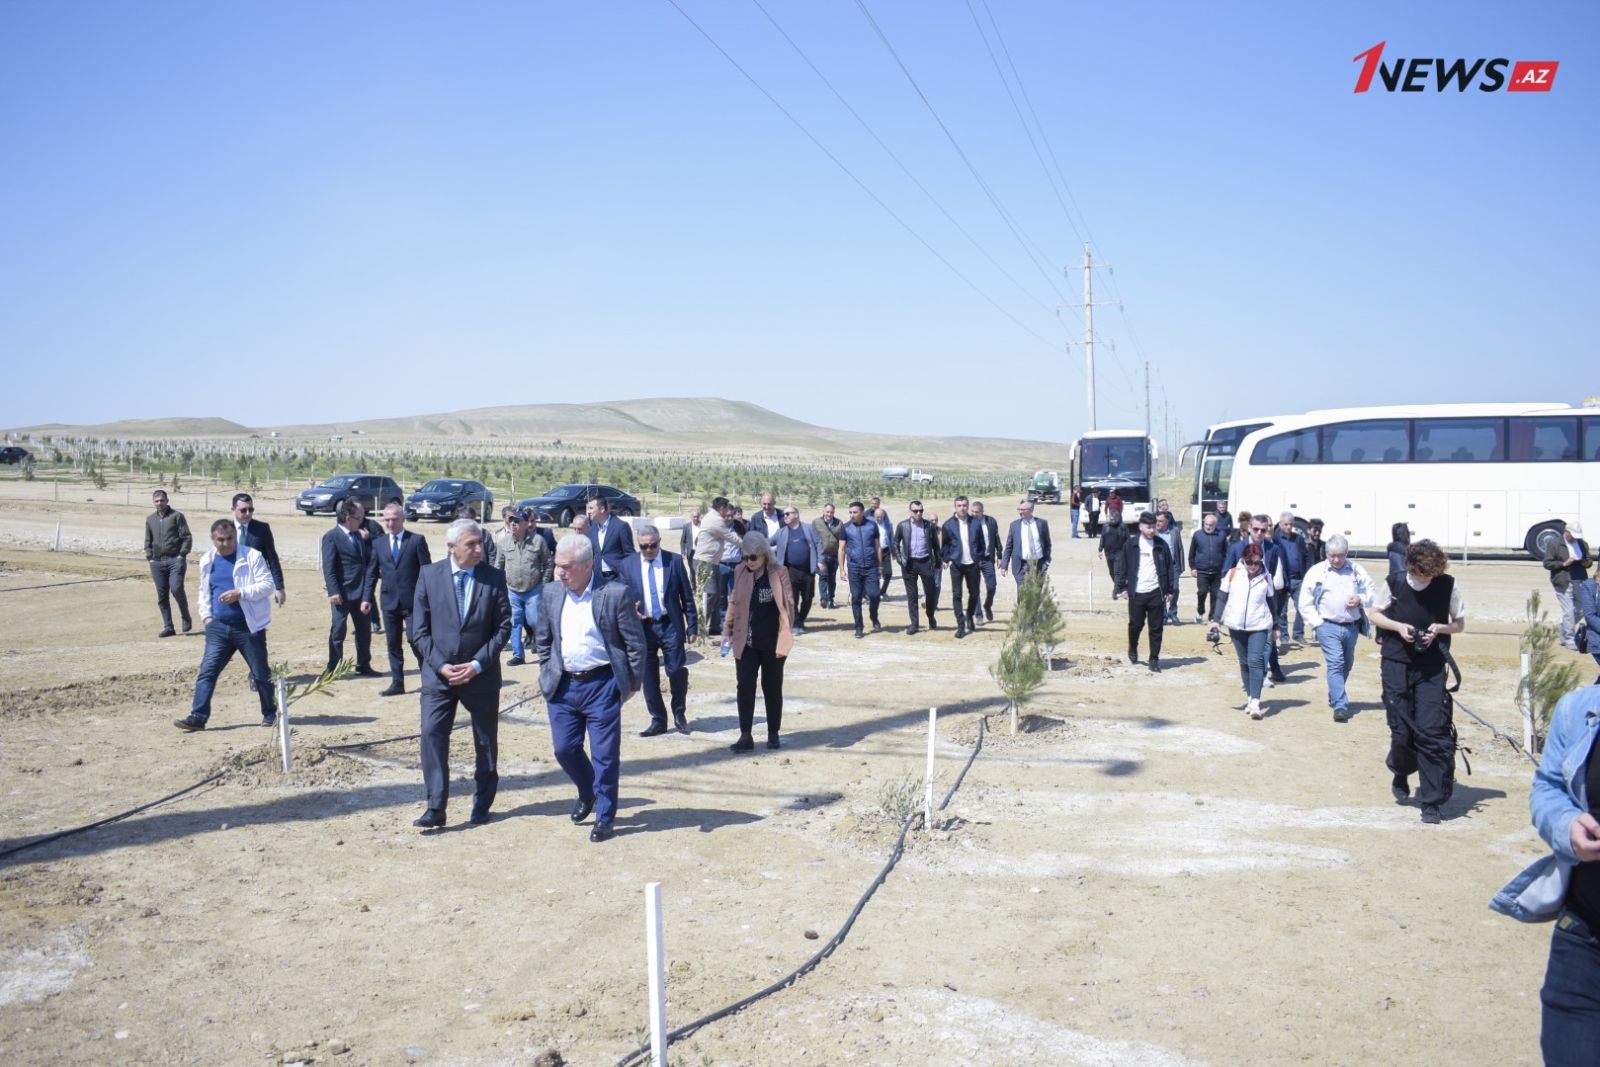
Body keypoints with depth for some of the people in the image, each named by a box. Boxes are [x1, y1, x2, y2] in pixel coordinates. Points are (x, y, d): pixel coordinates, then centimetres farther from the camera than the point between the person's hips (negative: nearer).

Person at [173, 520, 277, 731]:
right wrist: (205, 614, 10)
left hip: (248, 627, -4)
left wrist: (240, 593, -23)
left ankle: (270, 714, 22)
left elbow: (267, 584, -12)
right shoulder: (207, 560, 10)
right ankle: (198, 716, -3)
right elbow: (204, 590, 23)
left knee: (261, 673, 7)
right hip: (218, 627, 4)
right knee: (207, 671, -4)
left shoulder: (252, 556, -6)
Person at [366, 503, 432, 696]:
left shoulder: (417, 540, -2)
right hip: (389, 601, 4)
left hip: (413, 601, -4)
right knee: (393, 644, 8)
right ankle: (397, 683, 16)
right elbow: (372, 572, 12)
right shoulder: (379, 543, 10)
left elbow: (426, 570, -5)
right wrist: (368, 597, 5)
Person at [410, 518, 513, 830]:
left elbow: (503, 627, -5)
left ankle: (482, 804, 27)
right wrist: (440, 665, -13)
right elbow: (420, 629, -2)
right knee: (432, 734, -11)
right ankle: (436, 808, -6)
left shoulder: (494, 578, -4)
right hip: (438, 673, 0)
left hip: (481, 674, 0)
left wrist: (477, 665, -14)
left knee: (486, 742, 10)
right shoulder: (429, 575, -3)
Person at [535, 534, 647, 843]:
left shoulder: (615, 594, -11)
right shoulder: (552, 598, 4)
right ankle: (587, 793, 37)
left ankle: (604, 818, 15)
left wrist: (632, 684, -6)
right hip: (563, 686, 5)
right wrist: (548, 677, 10)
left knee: (605, 755, 1)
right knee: (564, 749, 8)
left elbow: (636, 642, -7)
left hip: (602, 686, -4)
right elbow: (542, 641, 17)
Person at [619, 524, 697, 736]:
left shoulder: (674, 561, -1)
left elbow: (687, 597, 2)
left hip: (670, 625, -1)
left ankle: (679, 715, 19)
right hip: (643, 626, 2)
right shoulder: (628, 564, 3)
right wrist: (630, 611, -12)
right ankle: (658, 720, 17)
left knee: (677, 671, -4)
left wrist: (693, 627, 0)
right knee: (649, 677, 4)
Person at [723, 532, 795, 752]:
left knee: (772, 688, 10)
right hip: (746, 642, 3)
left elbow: (788, 605, -10)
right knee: (745, 687, -3)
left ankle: (773, 734, 22)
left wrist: (785, 636, -16)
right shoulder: (742, 573, 3)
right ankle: (745, 736, -1)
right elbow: (733, 602, 10)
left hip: (772, 642, -3)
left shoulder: (779, 574, -8)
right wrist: (728, 631, 8)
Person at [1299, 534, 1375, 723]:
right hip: (1328, 626, -4)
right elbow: (1305, 603, 0)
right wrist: (1316, 623, -7)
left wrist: (1361, 599, -8)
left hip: (1352, 626, 4)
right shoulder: (1317, 571, -2)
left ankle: (1335, 696, 39)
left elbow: (1371, 591, 14)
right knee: (1335, 664, -14)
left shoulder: (1357, 570, 7)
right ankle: (1340, 706, -18)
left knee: (1346, 664, 18)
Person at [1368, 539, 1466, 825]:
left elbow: (1460, 623, 7)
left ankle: (1431, 801, 2)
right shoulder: (1393, 584, -4)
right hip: (1396, 665, 0)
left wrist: (1439, 628, -14)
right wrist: (1398, 626, -11)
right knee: (1401, 731, 4)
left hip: (1432, 669, 0)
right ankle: (1401, 772, 37)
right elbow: (1376, 615, 8)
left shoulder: (1448, 586, -4)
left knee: (1432, 732, -7)